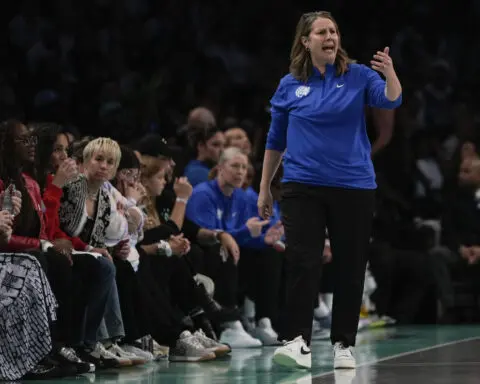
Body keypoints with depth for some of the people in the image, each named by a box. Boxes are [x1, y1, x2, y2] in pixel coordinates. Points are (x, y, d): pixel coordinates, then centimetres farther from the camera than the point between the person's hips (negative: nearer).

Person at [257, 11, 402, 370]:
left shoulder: (358, 76, -1)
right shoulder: (289, 86, 4)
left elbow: (391, 100, -18)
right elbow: (275, 140, 13)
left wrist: (390, 72, -39)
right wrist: (264, 188, 15)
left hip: (354, 186, 0)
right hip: (303, 186, 0)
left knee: (350, 267, 5)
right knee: (302, 263, -12)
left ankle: (344, 345, 15)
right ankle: (298, 342, -15)